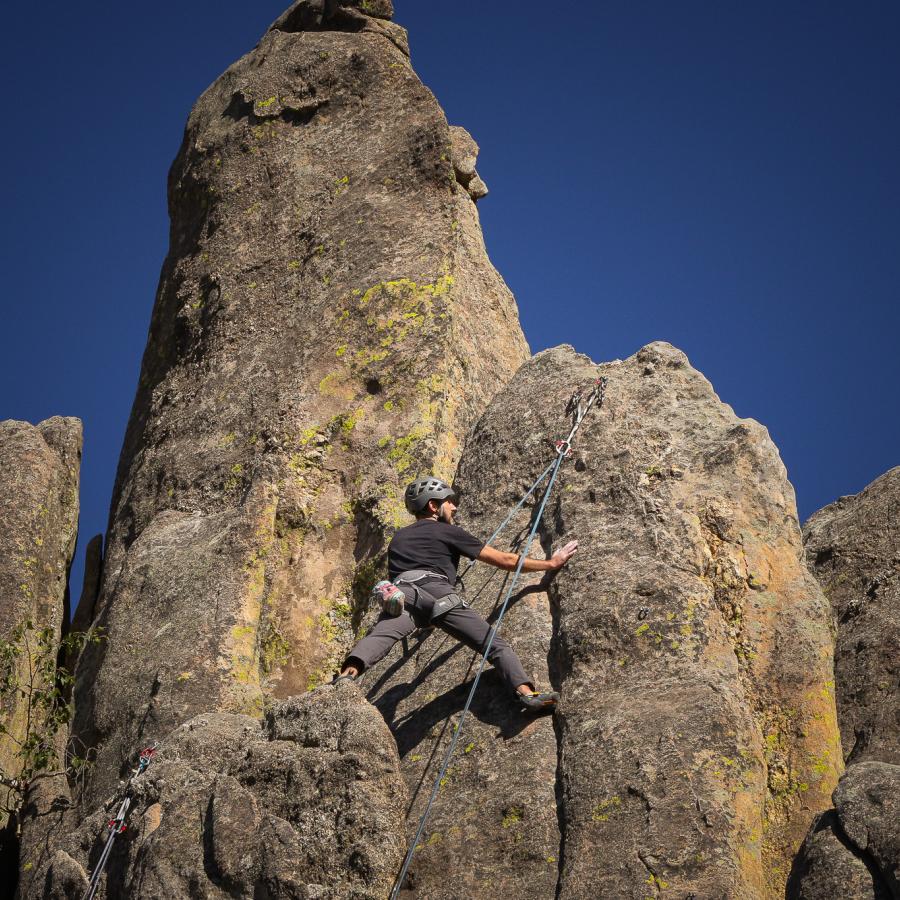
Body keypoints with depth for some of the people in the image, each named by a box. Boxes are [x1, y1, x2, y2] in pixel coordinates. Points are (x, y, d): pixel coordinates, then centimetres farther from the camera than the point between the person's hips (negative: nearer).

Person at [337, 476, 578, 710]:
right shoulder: (449, 532, 23)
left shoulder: (397, 539, 36)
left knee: (378, 636, -25)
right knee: (495, 645, 0)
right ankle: (526, 692, -19)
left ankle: (348, 674, -54)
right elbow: (505, 561, 24)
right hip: (440, 595, -3)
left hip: (403, 593, 3)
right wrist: (550, 563, 34)